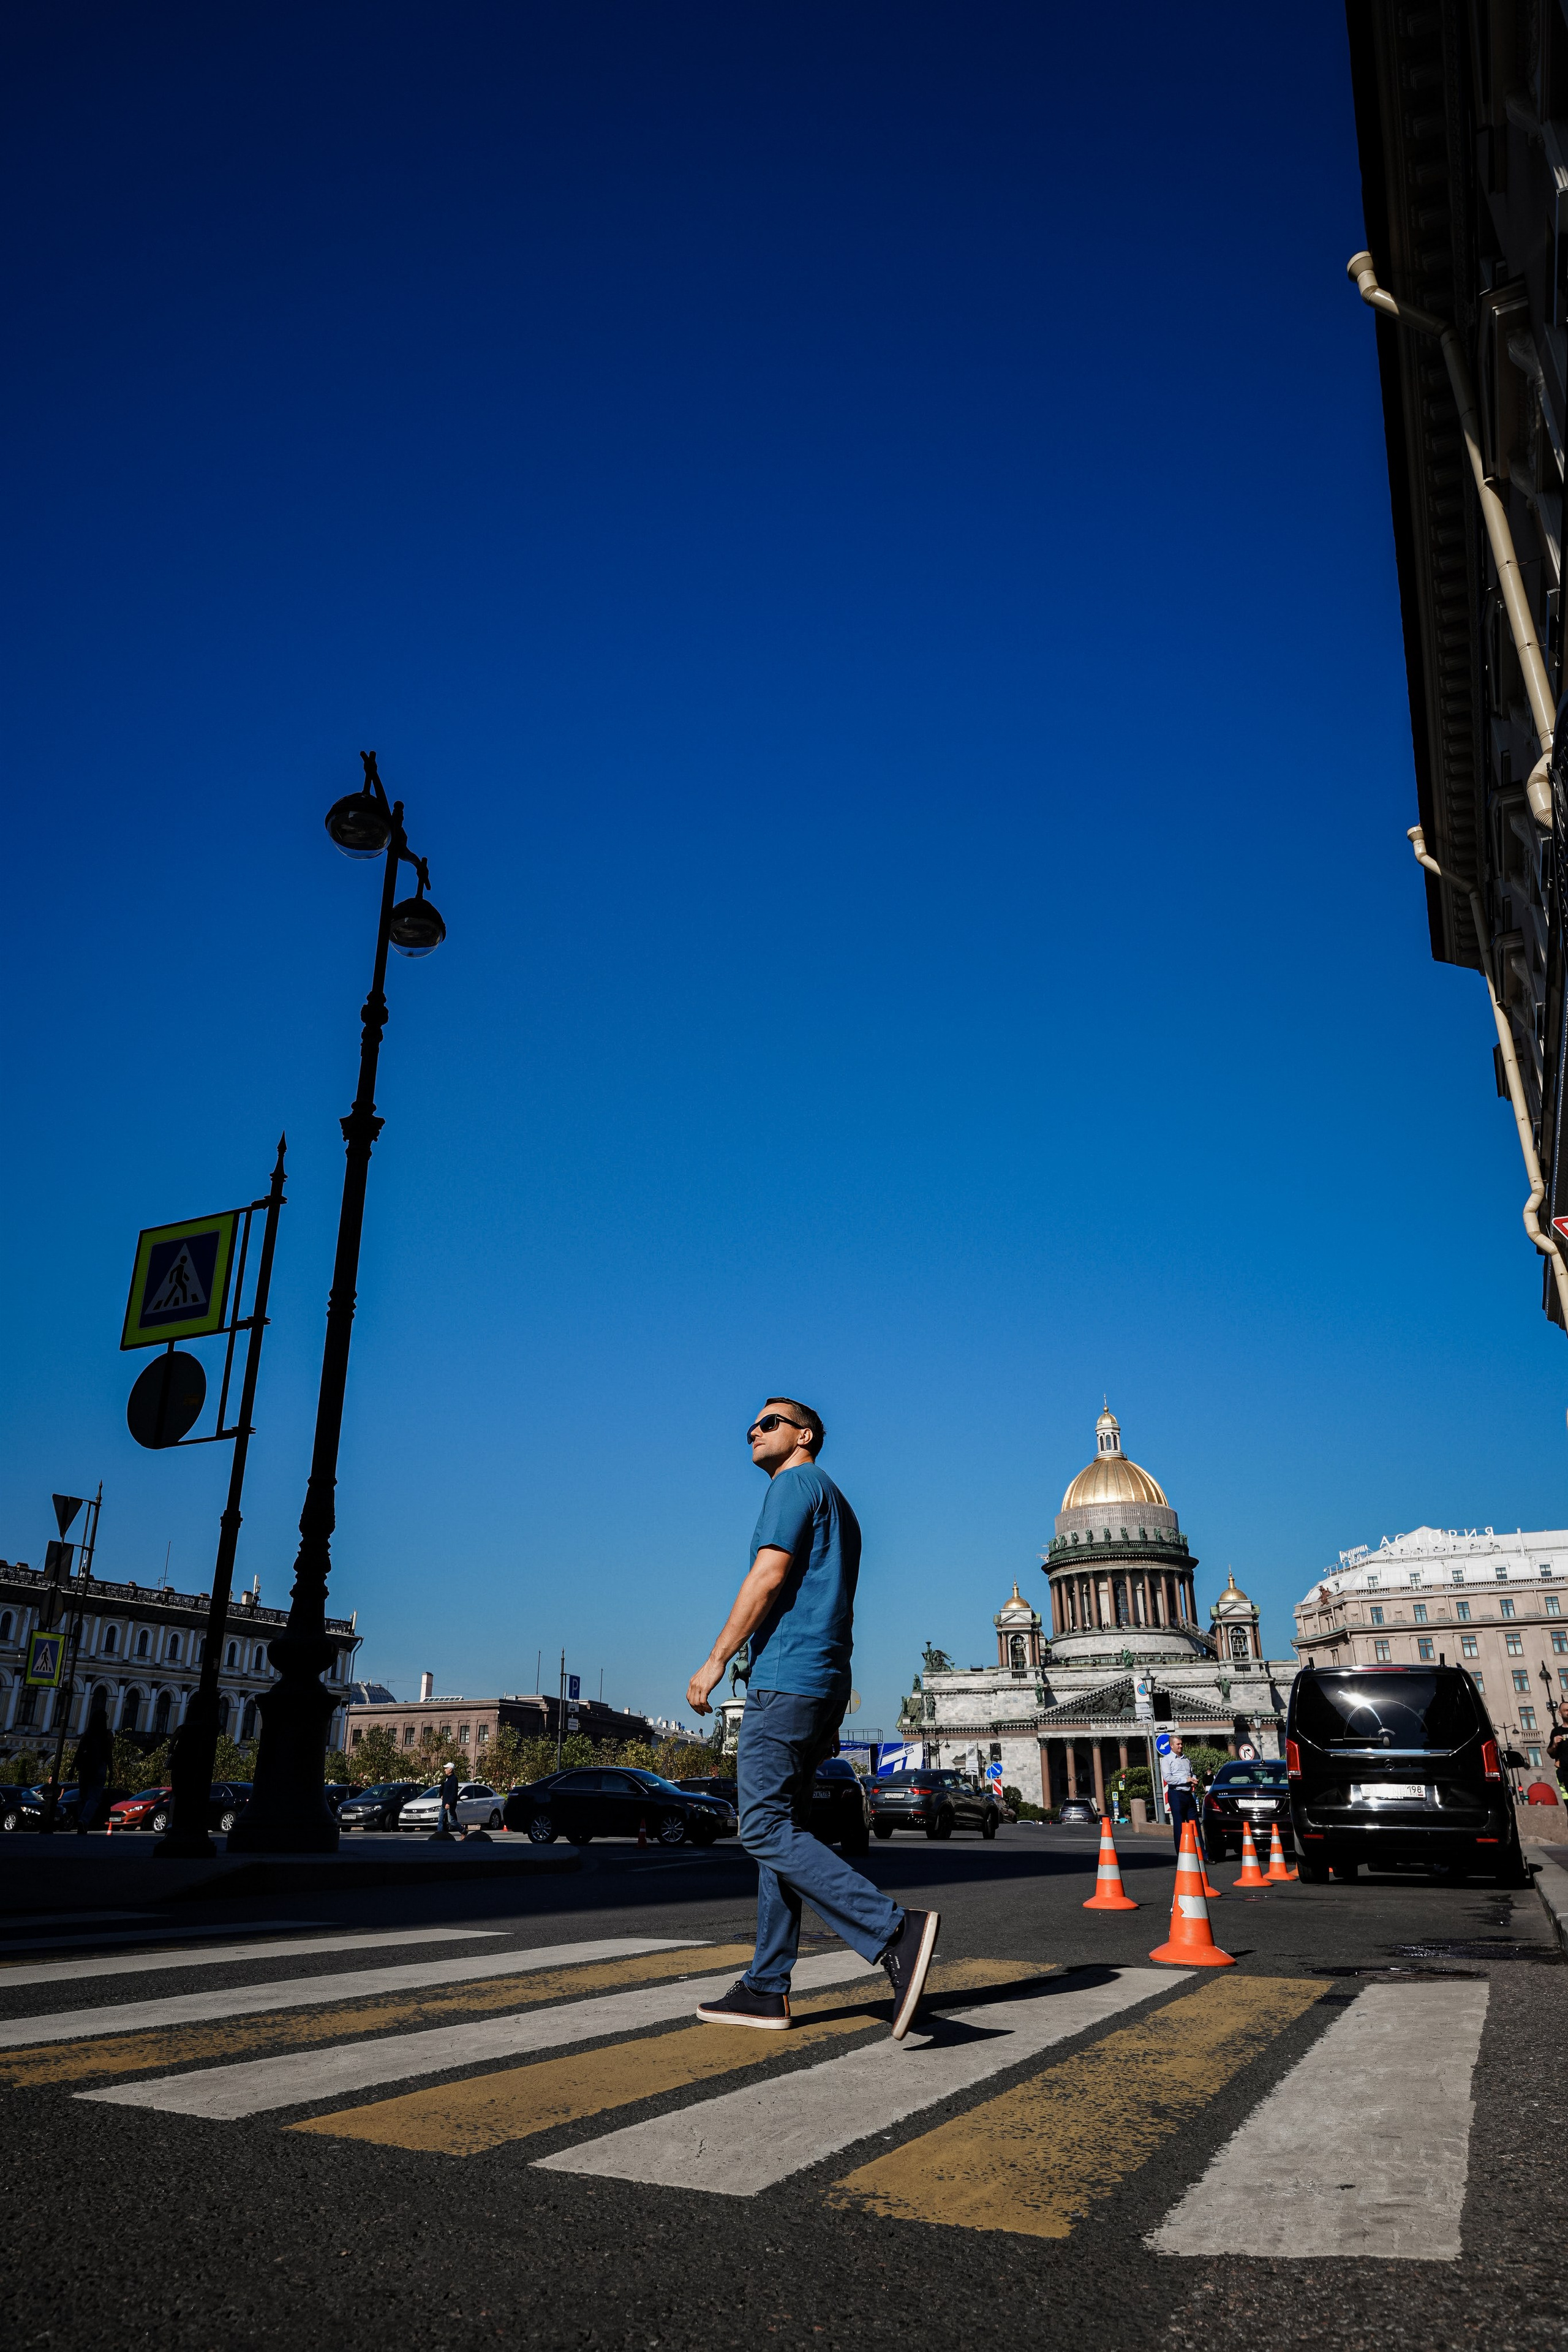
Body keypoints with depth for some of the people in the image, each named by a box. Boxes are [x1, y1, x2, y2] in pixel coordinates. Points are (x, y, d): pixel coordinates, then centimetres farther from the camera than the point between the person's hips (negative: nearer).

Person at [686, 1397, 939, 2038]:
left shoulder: (797, 1483, -3)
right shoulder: (837, 1508, 25)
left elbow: (769, 1575, -15)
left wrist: (715, 1659, -13)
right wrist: (832, 1713, 24)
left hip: (785, 1678, -10)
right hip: (823, 1686, 10)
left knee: (766, 1830, -13)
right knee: (781, 1829, 10)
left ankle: (895, 1932, -23)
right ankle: (767, 1990, 12)